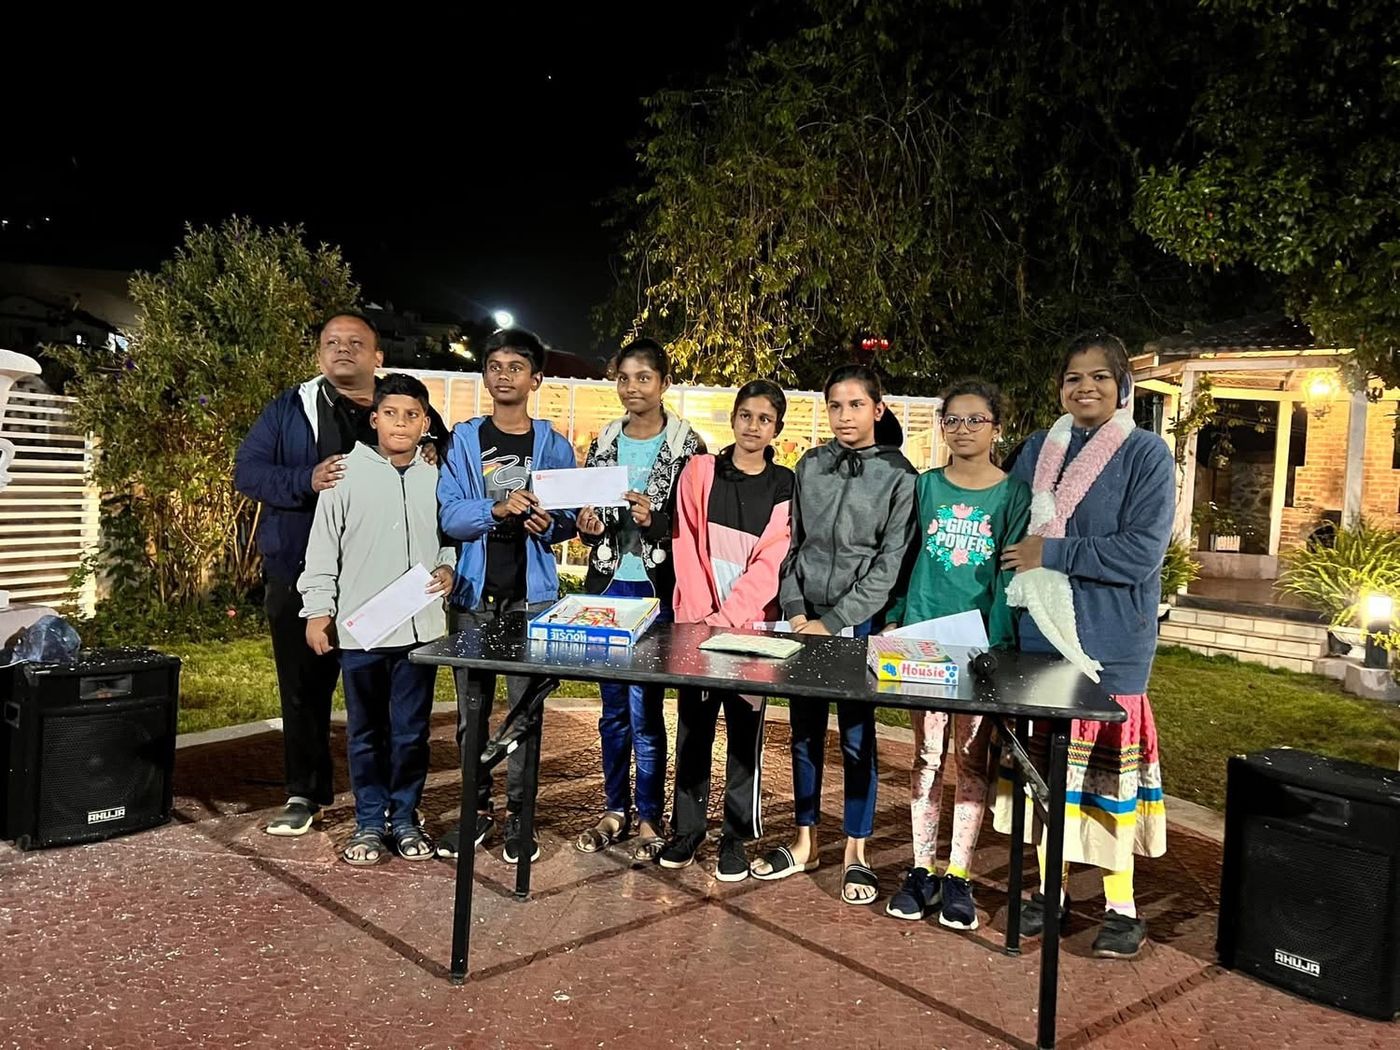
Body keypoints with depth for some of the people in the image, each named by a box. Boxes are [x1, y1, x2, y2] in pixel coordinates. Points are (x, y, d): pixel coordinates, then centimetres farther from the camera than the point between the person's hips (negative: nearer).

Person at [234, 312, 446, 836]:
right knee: (304, 686, 9)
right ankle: (305, 794, 24)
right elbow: (246, 471, 1)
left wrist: (432, 461, -10)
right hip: (299, 571, 0)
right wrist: (307, 480, -17)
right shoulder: (289, 409, 7)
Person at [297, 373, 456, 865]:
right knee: (365, 732, 10)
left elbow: (452, 539, 15)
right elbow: (322, 548, 1)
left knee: (411, 730, 9)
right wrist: (318, 610, -3)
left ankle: (405, 817, 23)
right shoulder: (347, 474, -1)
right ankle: (370, 822, 22)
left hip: (420, 626, 1)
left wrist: (448, 569, -6)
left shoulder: (436, 480, 4)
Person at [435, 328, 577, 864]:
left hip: (531, 593, -1)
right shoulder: (464, 440, 4)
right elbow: (449, 516, -6)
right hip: (474, 592, 1)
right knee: (471, 707, 8)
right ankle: (476, 807, 21)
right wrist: (497, 510, -23)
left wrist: (547, 524, -17)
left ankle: (519, 815, 11)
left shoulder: (553, 446, 5)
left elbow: (568, 521, 5)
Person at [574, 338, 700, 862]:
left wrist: (655, 521, -23)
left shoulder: (685, 447, -4)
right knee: (613, 708, 12)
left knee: (645, 709, -1)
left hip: (656, 590, -4)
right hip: (607, 586, 5)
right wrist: (587, 525, -6)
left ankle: (649, 817, 14)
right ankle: (616, 809, 26)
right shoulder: (604, 443, 10)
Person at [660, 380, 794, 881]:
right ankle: (686, 827, 19)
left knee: (745, 730, 4)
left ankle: (735, 835, 14)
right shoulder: (699, 472, 5)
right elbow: (687, 548, -1)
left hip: (752, 624, -1)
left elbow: (771, 562, -6)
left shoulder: (785, 487, 3)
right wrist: (701, 616, -11)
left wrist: (729, 617, -17)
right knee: (693, 726, 7)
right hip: (697, 621, 1)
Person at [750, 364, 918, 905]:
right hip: (803, 621, 4)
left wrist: (833, 622, -11)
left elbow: (890, 562, -7)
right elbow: (792, 544, 10)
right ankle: (805, 841, 24)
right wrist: (796, 611, -3)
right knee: (805, 732, 11)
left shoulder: (898, 475, -4)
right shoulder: (809, 466, 8)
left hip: (860, 623, -3)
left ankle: (856, 852, 15)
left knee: (856, 738, 2)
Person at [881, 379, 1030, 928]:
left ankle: (958, 875, 16)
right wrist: (895, 620, 3)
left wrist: (997, 643, -11)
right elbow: (905, 558, 9)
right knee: (928, 755, 7)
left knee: (971, 759, 6)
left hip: (983, 643, -2)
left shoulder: (1013, 494, 0)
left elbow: (1011, 573, -4)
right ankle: (922, 869, 17)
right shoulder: (925, 486, 6)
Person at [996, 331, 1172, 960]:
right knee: (1045, 756, 8)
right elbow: (1014, 533, 18)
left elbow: (1141, 551, -13)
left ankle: (1120, 905, 15)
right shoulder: (1037, 451, 10)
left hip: (1111, 642, -4)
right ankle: (1051, 889, 22)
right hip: (1041, 631, 4)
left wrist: (1050, 552, -13)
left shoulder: (1146, 454, -4)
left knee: (1110, 760, 0)